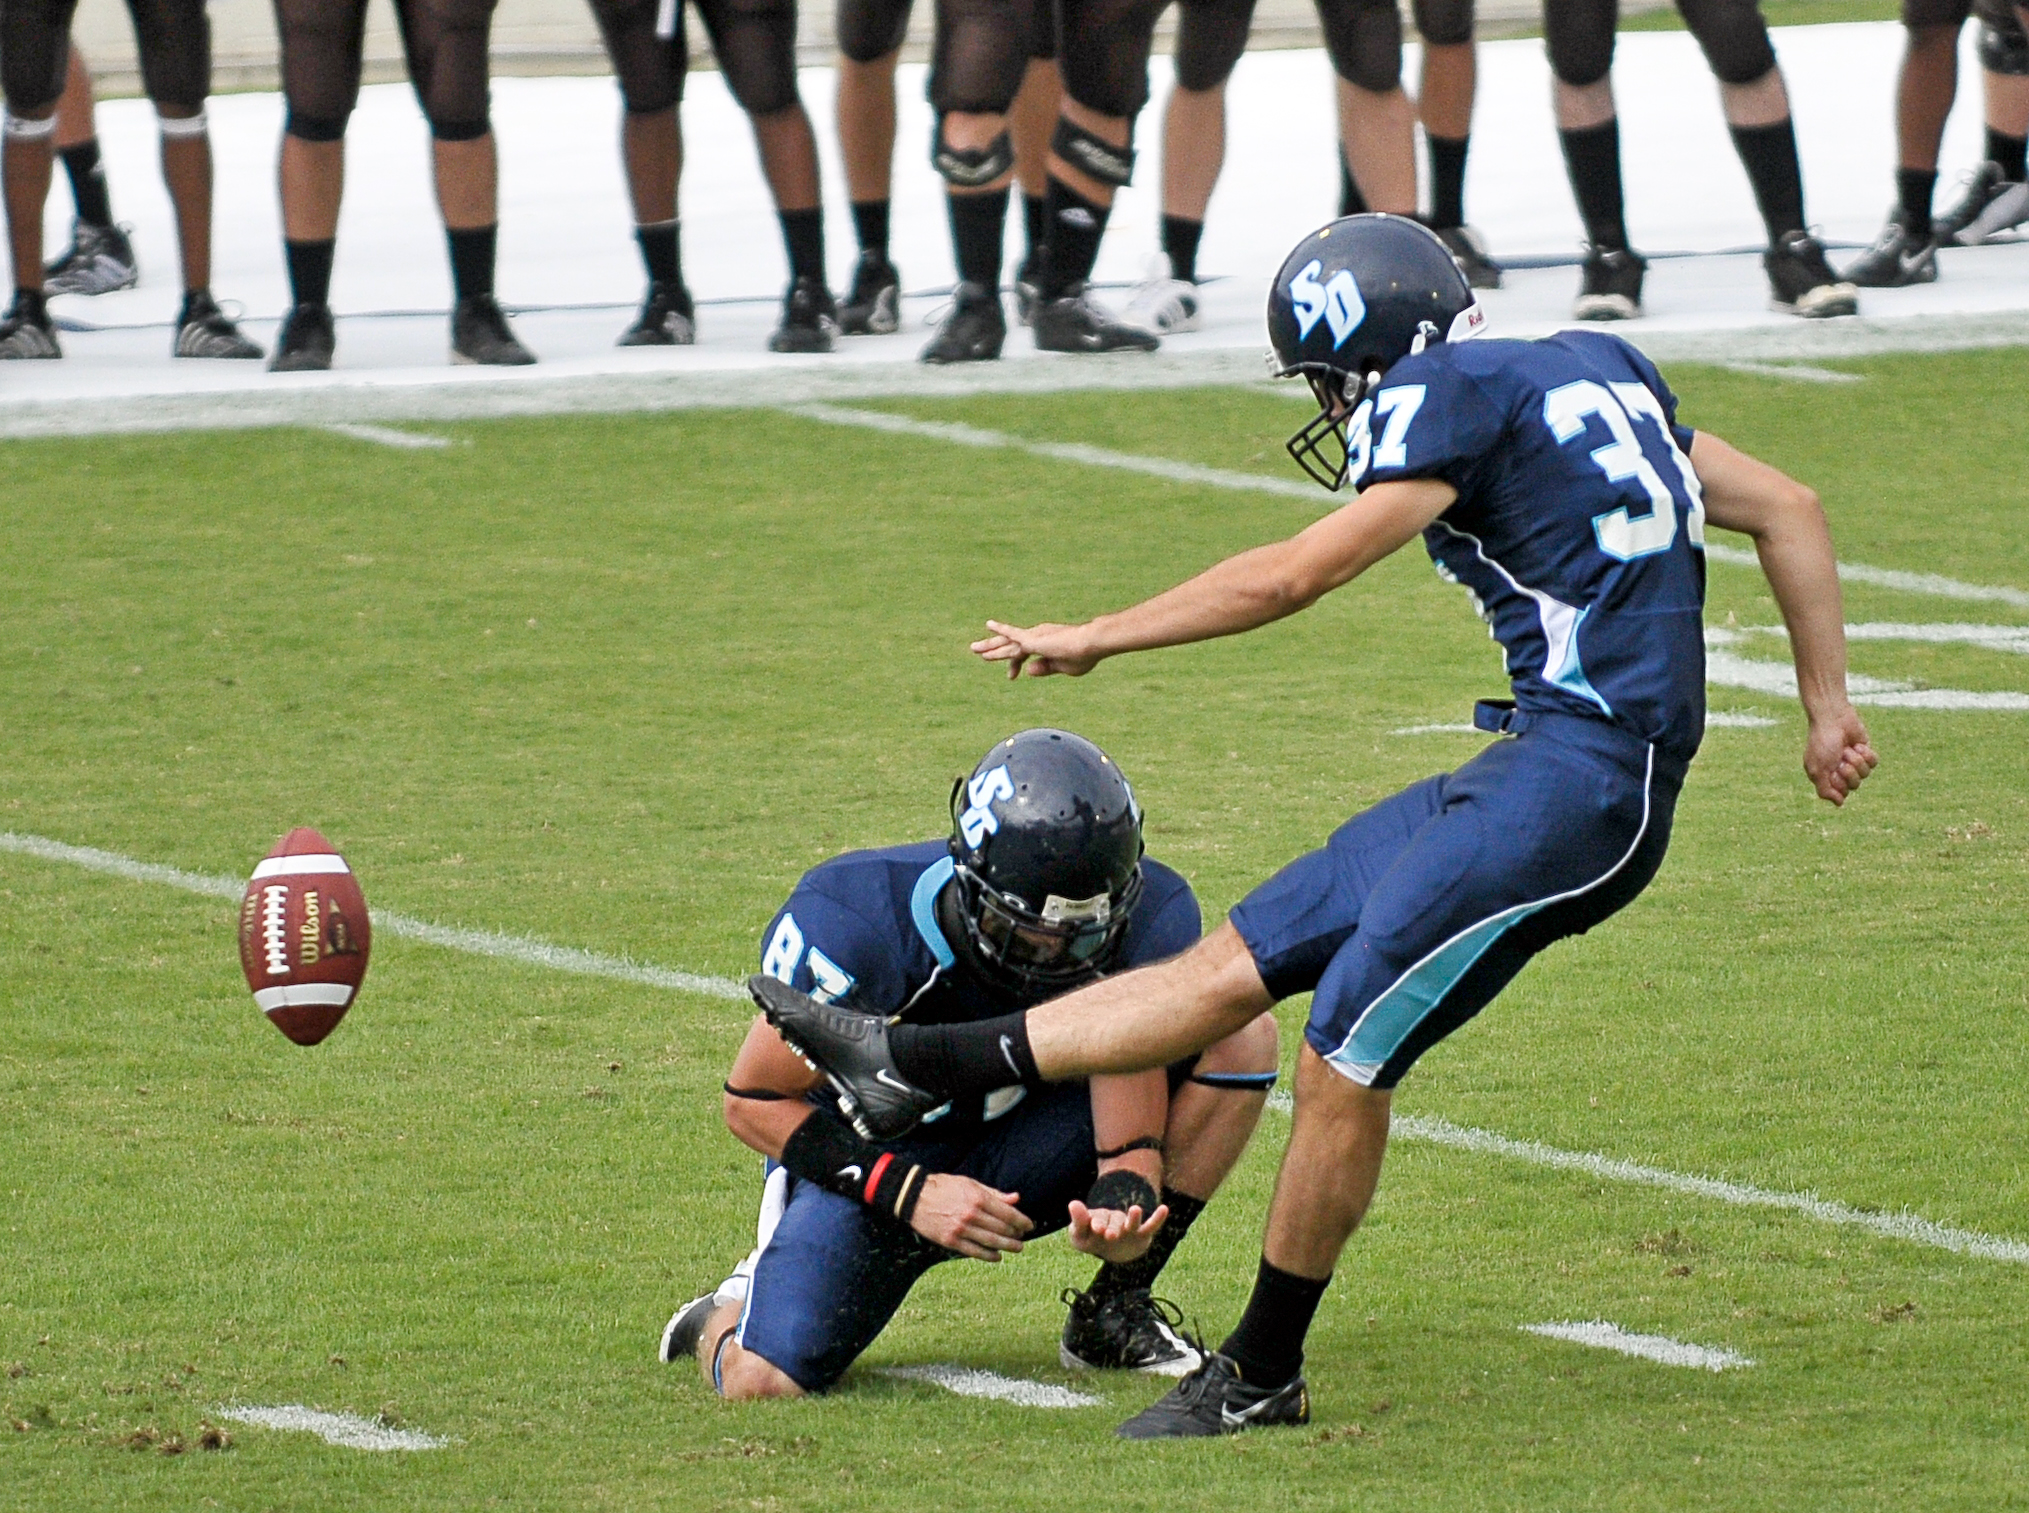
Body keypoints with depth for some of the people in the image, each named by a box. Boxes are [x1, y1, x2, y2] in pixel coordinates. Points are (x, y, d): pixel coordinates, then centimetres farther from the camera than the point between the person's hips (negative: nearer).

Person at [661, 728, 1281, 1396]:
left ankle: (1114, 1315, -6)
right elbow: (753, 1100, -17)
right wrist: (908, 1191, -27)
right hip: (868, 1164, -3)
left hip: (1019, 1152, 3)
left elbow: (1130, 1146, -17)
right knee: (764, 1385, -27)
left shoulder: (1146, 924, -23)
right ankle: (733, 1313, 15)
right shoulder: (859, 922, -30)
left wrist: (1122, 1206, -42)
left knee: (1240, 1033, -18)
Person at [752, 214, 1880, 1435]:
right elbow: (1788, 510, 20)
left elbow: (1296, 576, -7)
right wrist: (1826, 705, 23)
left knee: (1346, 1059, -4)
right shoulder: (1595, 374, 17)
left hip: (1578, 786, -9)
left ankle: (1262, 1375, 9)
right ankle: (914, 1067, 11)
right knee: (1243, 961, 9)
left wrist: (1093, 641, 4)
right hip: (1538, 768, 9)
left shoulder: (1455, 399, -9)